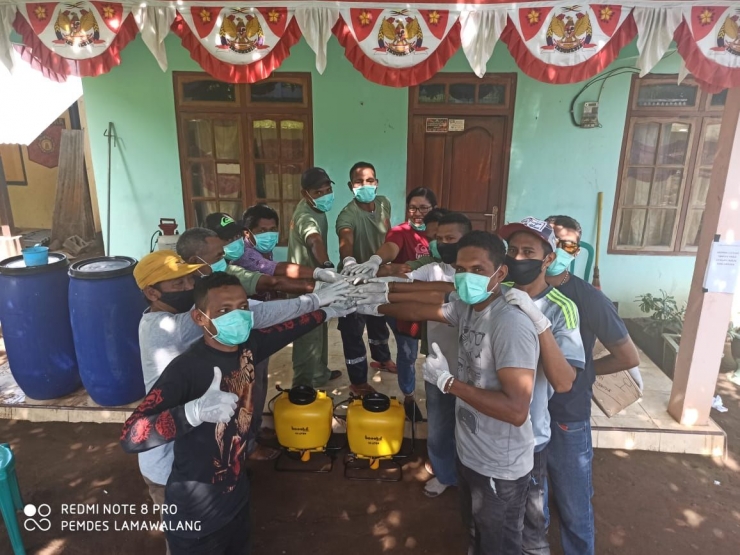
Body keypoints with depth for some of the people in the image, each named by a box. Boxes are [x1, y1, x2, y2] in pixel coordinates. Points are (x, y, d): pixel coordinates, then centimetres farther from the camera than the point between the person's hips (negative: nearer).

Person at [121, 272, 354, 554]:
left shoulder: (248, 346, -9)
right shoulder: (185, 369, -27)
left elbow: (286, 329, 10)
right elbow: (130, 436, -33)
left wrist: (328, 311, 21)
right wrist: (196, 411, -48)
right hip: (194, 515, -6)